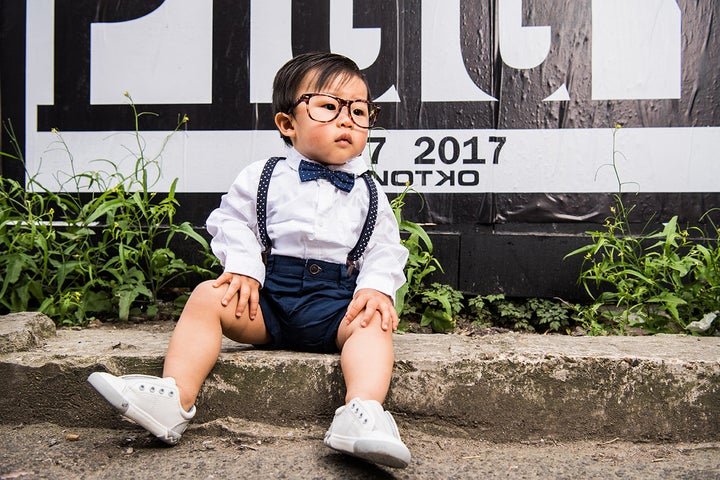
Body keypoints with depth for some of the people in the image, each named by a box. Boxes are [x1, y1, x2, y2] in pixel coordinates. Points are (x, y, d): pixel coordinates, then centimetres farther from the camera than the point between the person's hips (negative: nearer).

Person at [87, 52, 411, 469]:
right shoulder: (263, 177, 8)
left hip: (336, 302, 0)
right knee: (208, 296, -20)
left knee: (373, 322, -30)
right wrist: (243, 268, -9)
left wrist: (377, 287, -12)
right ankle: (174, 398, -26)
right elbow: (232, 222, 9)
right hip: (268, 294, 1)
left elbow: (386, 249, 8)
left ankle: (363, 413, -46)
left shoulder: (369, 192, 11)